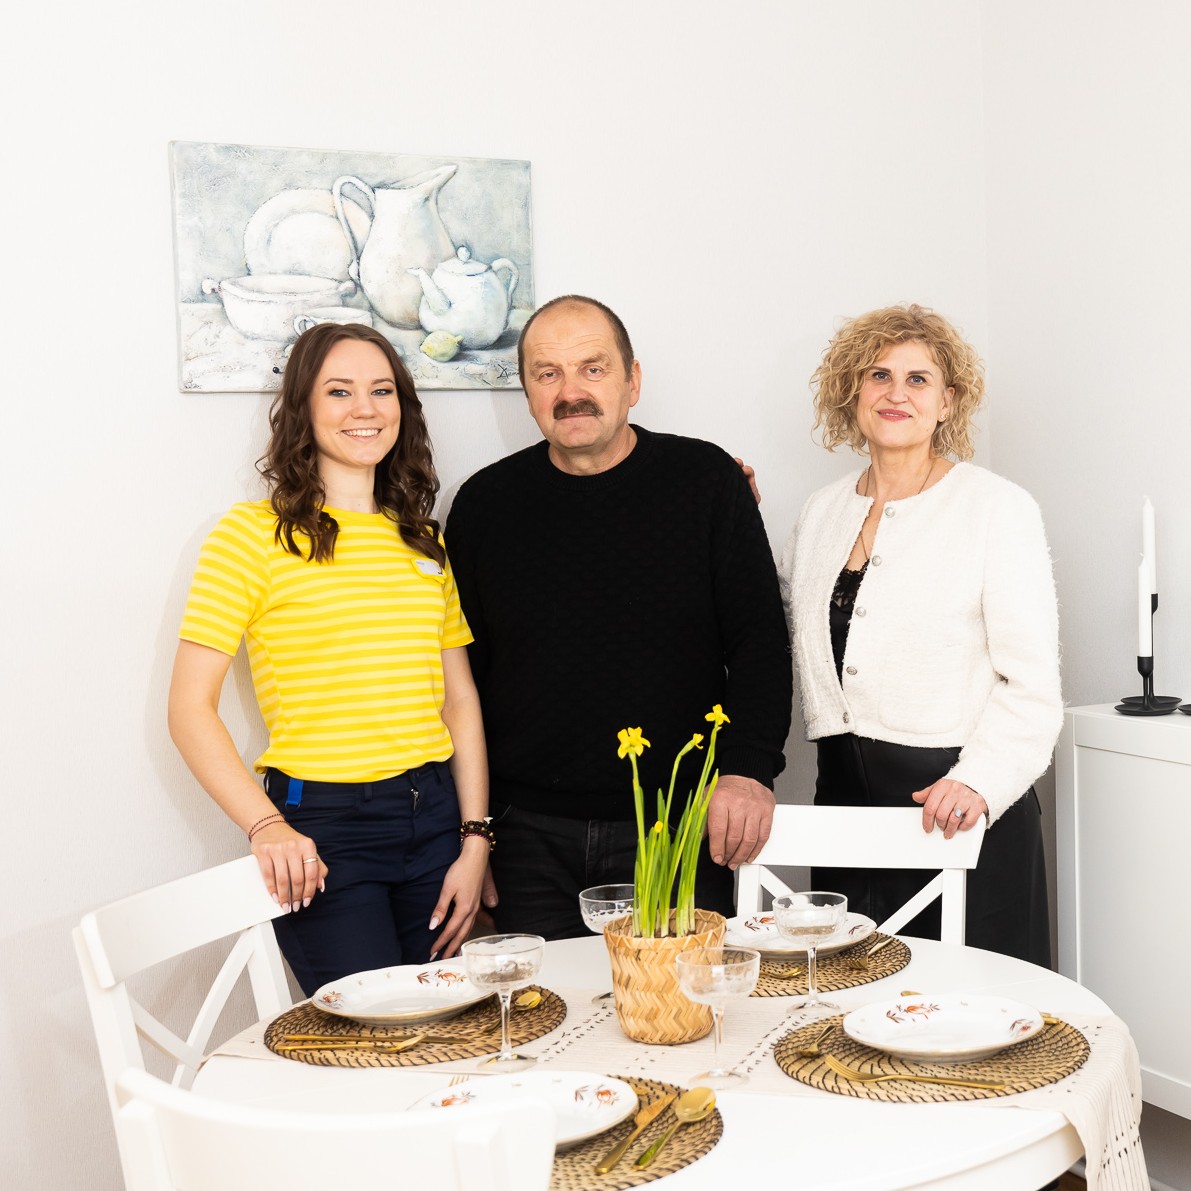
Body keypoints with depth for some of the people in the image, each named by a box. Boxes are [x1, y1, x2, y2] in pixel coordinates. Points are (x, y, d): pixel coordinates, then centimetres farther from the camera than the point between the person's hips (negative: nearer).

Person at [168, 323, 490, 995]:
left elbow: (460, 698, 13)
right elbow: (190, 710, -7)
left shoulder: (424, 540, 13)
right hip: (321, 828, -5)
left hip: (435, 818, 5)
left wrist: (475, 840, 4)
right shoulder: (253, 534, -4)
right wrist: (267, 826, -17)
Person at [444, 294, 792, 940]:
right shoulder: (485, 503, 5)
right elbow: (461, 673, 9)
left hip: (681, 823, -1)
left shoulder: (707, 481, 1)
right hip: (530, 837, 1)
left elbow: (760, 641, 1)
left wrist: (748, 768, -13)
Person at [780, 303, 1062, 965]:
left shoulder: (997, 508, -4)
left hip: (954, 798, -4)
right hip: (844, 793, 5)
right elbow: (781, 634, 17)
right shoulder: (822, 511, 12)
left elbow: (1030, 682, -8)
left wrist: (979, 780, -22)